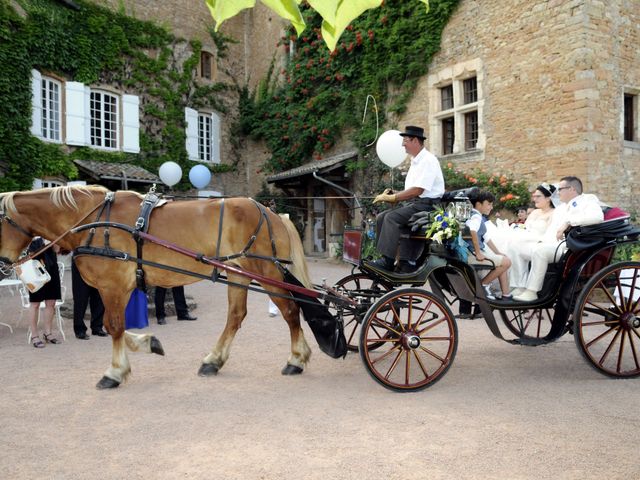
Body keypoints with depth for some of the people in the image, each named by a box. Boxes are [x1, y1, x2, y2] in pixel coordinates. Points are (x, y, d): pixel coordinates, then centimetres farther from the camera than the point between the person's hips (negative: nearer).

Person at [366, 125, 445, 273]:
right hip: (416, 204, 10)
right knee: (381, 217, -2)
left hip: (428, 204, -10)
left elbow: (417, 190, -21)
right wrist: (393, 195, 4)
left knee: (392, 217, -26)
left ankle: (387, 261, -24)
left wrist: (392, 197, -18)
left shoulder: (428, 160, -12)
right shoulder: (415, 161, 19)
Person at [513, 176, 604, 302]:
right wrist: (543, 242, -2)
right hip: (555, 244, 9)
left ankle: (532, 292, -24)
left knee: (540, 251, -29)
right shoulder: (560, 208, 28)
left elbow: (597, 216, -20)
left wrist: (568, 222, -23)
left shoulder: (588, 200, 3)